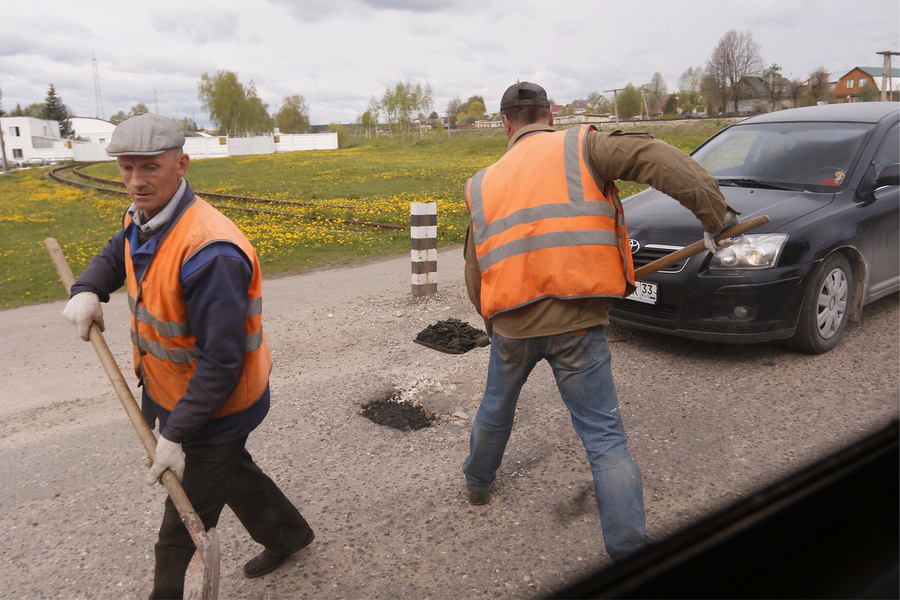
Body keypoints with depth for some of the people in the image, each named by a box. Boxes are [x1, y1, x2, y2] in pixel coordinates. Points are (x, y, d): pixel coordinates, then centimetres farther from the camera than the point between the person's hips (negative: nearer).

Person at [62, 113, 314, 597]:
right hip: (169, 393, 10)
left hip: (212, 407, -10)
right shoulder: (142, 220, -3)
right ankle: (288, 534, 55)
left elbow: (222, 361, -33)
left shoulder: (209, 252, -34)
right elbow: (113, 256, 19)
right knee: (230, 472, 31)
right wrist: (87, 291, -4)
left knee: (183, 533, 9)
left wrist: (176, 435, -27)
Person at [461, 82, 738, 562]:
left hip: (511, 324, 4)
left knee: (496, 407, 28)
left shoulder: (484, 184, 13)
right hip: (576, 323, -3)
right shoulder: (580, 147, 2)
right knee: (604, 438, 4)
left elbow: (474, 274, 16)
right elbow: (654, 157, -14)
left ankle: (477, 481, 51)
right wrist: (714, 211, -15)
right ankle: (630, 551, 7)